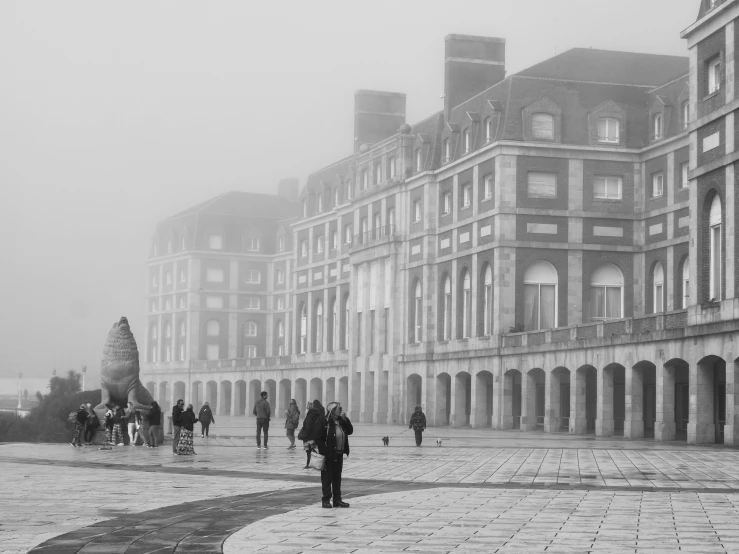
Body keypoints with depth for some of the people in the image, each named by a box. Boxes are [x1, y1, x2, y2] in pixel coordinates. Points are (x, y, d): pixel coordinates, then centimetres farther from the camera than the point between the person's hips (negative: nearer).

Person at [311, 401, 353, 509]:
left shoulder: (341, 421, 11)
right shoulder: (323, 421, -12)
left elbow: (350, 431, 9)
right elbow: (316, 437, -15)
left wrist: (345, 419, -3)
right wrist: (324, 451, -19)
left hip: (339, 454, 7)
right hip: (328, 455, -7)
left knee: (337, 477, 11)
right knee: (327, 478, 0)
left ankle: (337, 499, 17)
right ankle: (326, 500, 6)